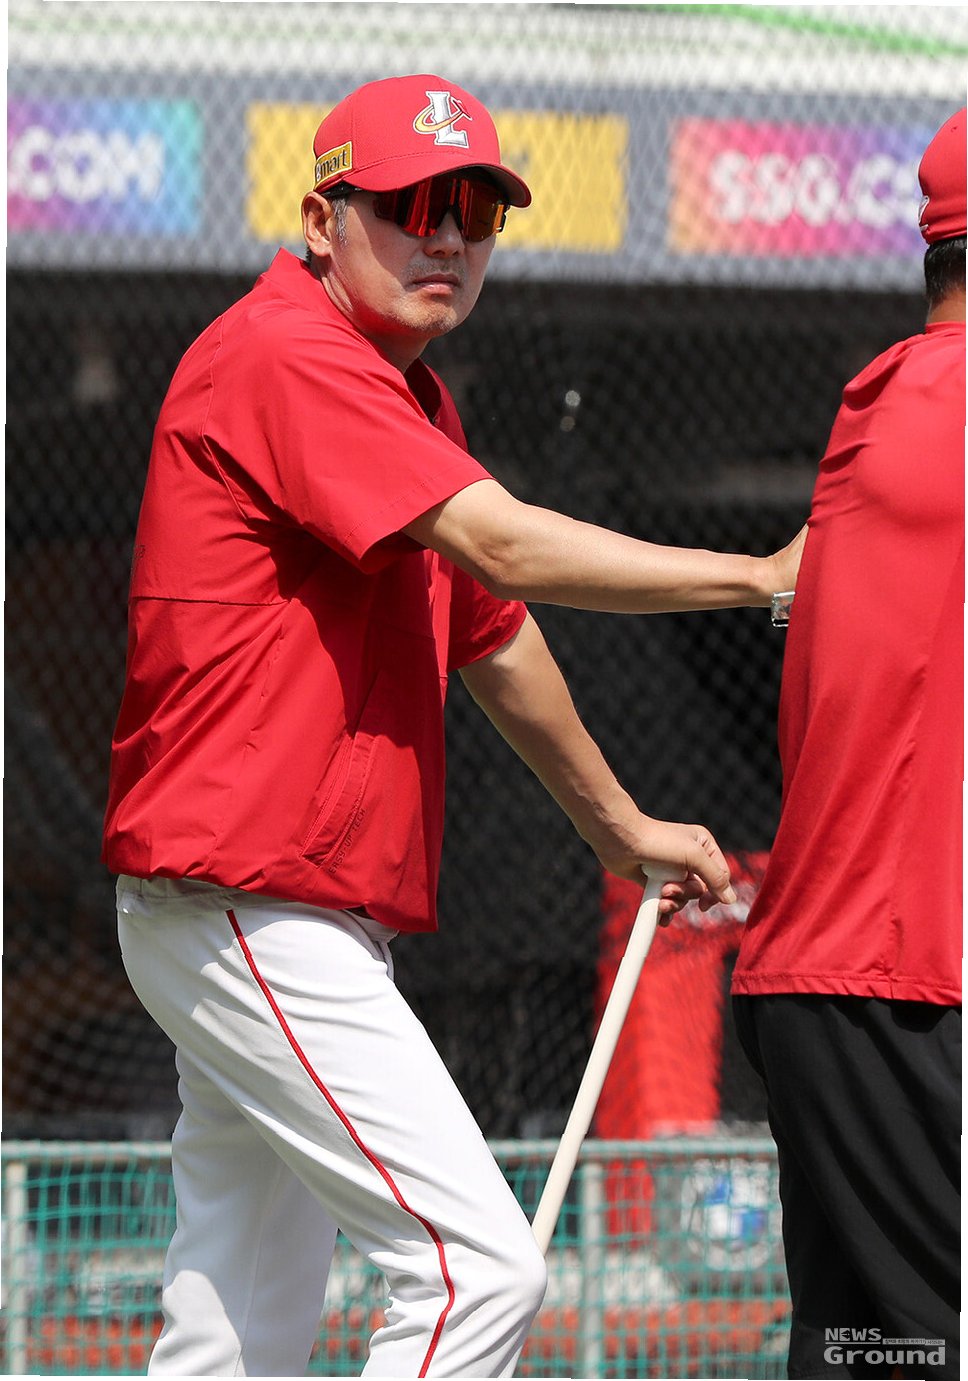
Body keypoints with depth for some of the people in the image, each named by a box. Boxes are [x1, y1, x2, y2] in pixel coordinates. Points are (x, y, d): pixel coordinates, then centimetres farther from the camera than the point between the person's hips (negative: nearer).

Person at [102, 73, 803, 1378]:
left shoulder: (406, 394, 19)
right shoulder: (285, 357, -14)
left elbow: (492, 635, 31)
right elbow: (508, 549, -23)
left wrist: (619, 827, 36)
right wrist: (764, 576, -20)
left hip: (277, 923, 11)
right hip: (250, 916, -11)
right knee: (481, 1268, -17)